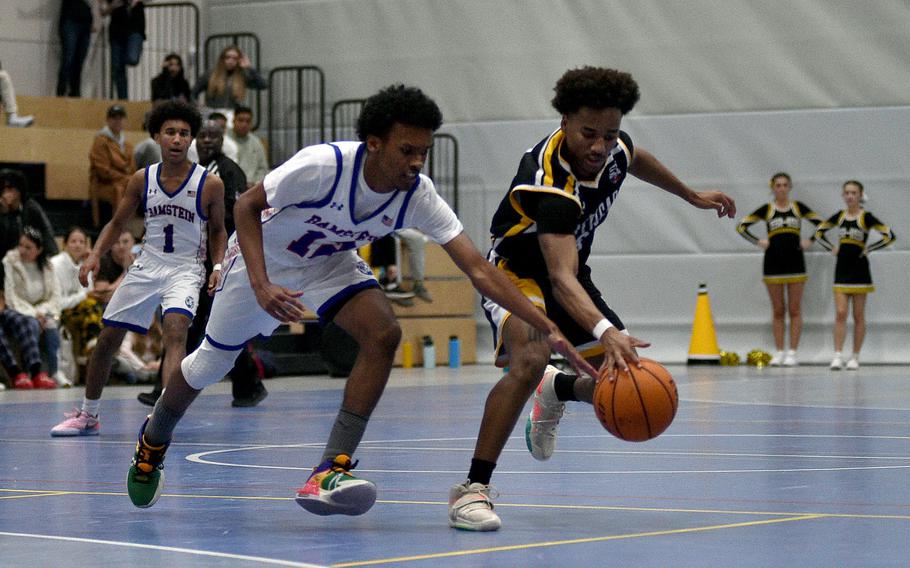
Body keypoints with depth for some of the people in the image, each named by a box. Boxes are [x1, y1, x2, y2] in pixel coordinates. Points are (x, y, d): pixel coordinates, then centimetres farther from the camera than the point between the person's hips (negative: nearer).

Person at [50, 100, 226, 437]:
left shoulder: (209, 184, -8)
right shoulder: (142, 180, -1)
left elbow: (217, 231, 5)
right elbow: (117, 223, 10)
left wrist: (218, 266, -10)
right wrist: (95, 254, -5)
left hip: (185, 270, -4)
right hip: (146, 266, 4)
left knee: (175, 328, -30)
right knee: (107, 338, 6)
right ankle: (88, 416, 24)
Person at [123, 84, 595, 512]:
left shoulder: (418, 195, -26)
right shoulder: (323, 164, -37)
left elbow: (478, 269, -27)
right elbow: (246, 206, -25)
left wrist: (546, 329, -35)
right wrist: (262, 286, -37)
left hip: (330, 264, 3)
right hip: (262, 257, -3)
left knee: (383, 334, -24)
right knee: (210, 363, 10)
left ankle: (330, 472, -24)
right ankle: (152, 443, 42)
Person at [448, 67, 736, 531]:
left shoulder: (613, 148, -14)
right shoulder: (551, 184, -37)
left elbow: (636, 161, 15)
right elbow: (560, 277, -49)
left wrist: (692, 196, 28)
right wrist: (606, 332, -65)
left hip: (571, 273, 7)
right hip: (517, 272, -7)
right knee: (530, 358, -37)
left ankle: (555, 391, 37)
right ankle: (472, 490, -31)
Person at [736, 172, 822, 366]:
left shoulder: (798, 208, 4)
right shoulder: (766, 210, 2)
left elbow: (821, 223, 7)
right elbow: (741, 226, 2)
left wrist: (810, 240, -3)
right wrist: (758, 241, -6)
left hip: (795, 262, 0)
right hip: (773, 262, 0)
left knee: (794, 310, 0)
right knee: (778, 310, 4)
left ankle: (792, 352, 1)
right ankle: (779, 352, 8)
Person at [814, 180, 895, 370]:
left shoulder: (866, 217, -6)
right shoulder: (839, 216, 6)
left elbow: (889, 235, -13)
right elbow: (819, 232, 19)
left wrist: (868, 249, -11)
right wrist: (832, 248, 5)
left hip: (859, 270, -3)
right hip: (841, 270, 3)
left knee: (858, 316, 3)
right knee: (840, 314, -6)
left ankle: (855, 357, 9)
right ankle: (838, 355, -9)